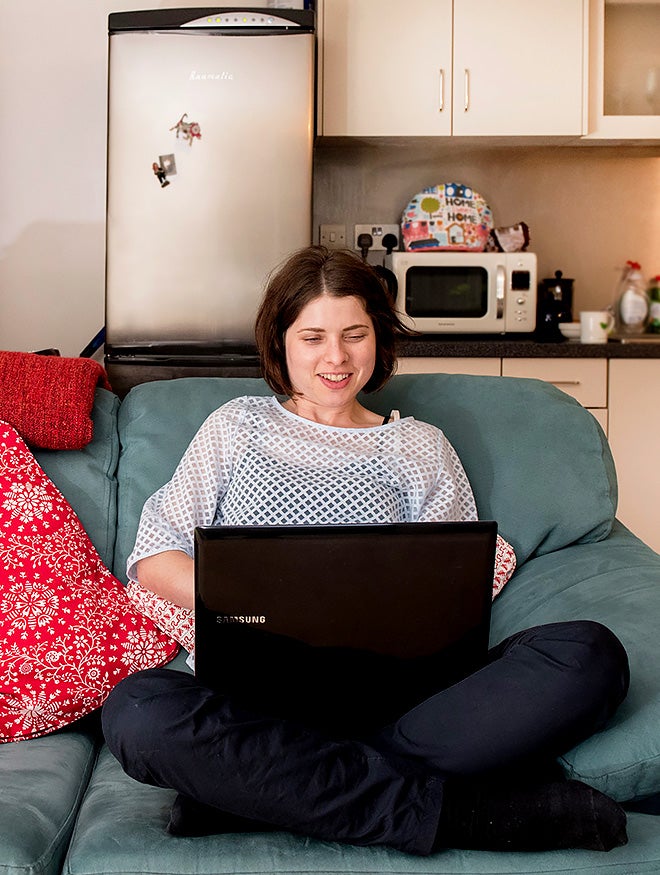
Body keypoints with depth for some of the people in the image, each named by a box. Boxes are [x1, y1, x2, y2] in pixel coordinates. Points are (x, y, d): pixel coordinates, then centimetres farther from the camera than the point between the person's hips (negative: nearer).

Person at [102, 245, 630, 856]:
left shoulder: (421, 448, 20)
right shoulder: (237, 427, 20)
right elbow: (155, 560, 11)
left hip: (394, 689, 1)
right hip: (257, 688, 0)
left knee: (589, 656, -24)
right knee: (137, 710, -35)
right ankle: (452, 812, -29)